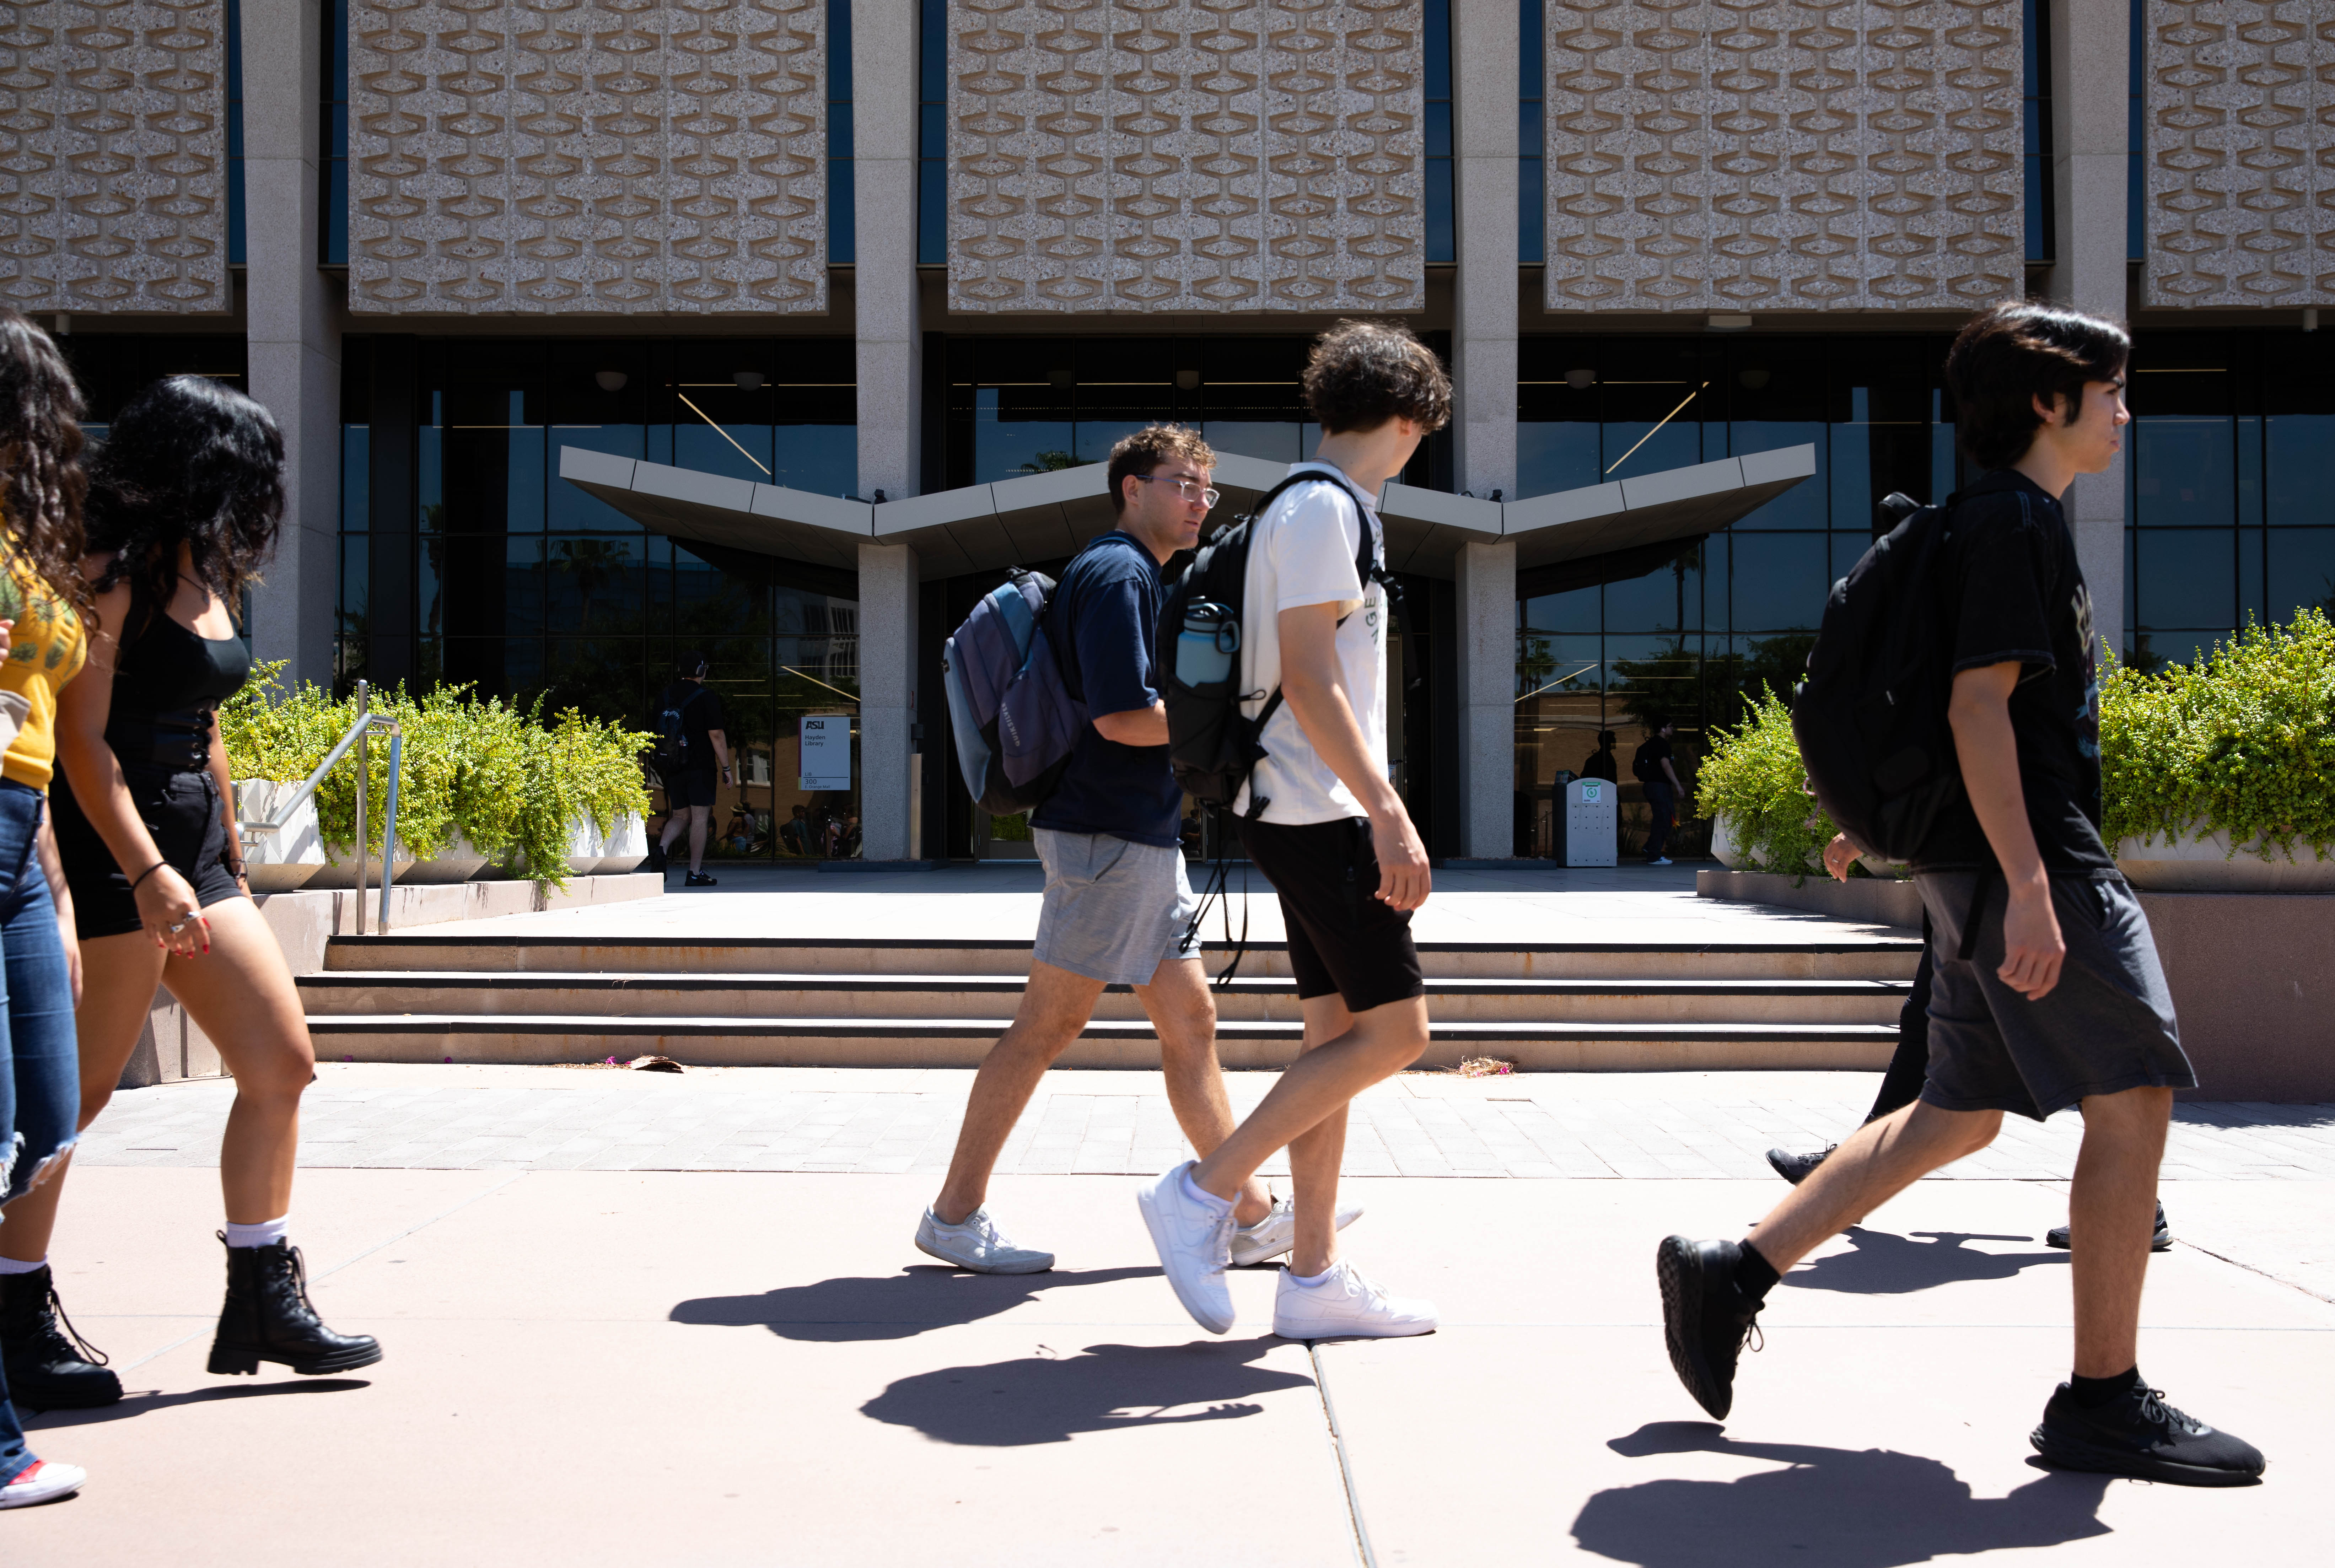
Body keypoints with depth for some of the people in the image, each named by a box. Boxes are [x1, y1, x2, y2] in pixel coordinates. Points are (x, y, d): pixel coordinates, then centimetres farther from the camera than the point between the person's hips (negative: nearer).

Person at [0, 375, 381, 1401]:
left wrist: (231, 870, 21)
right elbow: (82, 740, -16)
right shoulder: (113, 576, -9)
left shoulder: (207, 578, 16)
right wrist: (148, 873, -25)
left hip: (193, 848, 9)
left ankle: (262, 1304, 13)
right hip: (115, 851, -9)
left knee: (282, 1065, 6)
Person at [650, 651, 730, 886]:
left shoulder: (665, 696, 10)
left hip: (673, 768, 5)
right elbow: (717, 735, -10)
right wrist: (726, 767, -5)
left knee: (680, 816, 16)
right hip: (702, 767, -5)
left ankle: (662, 847, -11)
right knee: (700, 818, -1)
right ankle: (695, 873, -2)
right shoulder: (707, 697, -7)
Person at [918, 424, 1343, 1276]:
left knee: (1189, 1020, 11)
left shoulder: (1139, 577, 21)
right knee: (1049, 1022, -5)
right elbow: (1121, 716, -22)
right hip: (1110, 833, -11)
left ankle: (1254, 1215, 16)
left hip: (1143, 838, 11)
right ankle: (955, 1213, 4)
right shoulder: (1116, 571, -12)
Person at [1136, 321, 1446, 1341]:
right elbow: (1309, 681, -21)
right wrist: (1390, 816, -24)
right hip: (1321, 811, -10)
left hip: (1314, 810, 10)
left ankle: (1314, 1278, 11)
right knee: (1393, 1032, -10)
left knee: (1339, 1034, 8)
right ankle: (1203, 1194, -5)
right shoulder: (1323, 508, -12)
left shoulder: (1328, 509, 19)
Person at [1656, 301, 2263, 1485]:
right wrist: (2030, 884, -24)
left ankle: (1732, 1274, 11)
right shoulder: (2016, 520, -11)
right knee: (2133, 1099, -5)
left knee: (1960, 1112, 12)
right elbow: (1978, 701, -20)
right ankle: (2103, 1401, 1)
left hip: (1990, 858, 11)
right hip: (2024, 853, -11)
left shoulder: (2006, 521, 21)